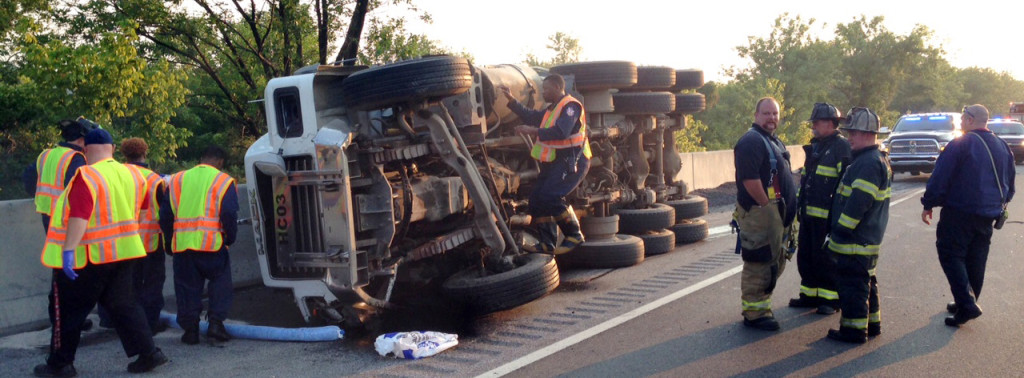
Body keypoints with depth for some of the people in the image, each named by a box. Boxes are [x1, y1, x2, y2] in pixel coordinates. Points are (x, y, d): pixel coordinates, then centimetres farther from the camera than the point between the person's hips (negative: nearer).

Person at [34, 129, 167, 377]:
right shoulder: (131, 174, 5)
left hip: (88, 256, -6)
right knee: (123, 304, 14)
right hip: (124, 252, 7)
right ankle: (148, 353, 7)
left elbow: (79, 216, -27)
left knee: (68, 309, 9)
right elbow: (143, 204, 19)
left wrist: (68, 249, -29)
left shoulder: (87, 176, -17)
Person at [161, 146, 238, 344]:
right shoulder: (224, 181, 1)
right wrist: (229, 239, 5)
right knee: (221, 283, 11)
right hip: (212, 244, -3)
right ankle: (216, 321, 1)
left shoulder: (176, 180, 14)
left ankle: (190, 328, 12)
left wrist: (171, 236, 22)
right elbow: (229, 215, -8)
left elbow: (165, 214, 13)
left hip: (182, 244, 3)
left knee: (187, 287, 11)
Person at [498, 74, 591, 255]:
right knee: (537, 198, 4)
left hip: (572, 161, -10)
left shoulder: (571, 106, -12)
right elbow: (531, 117, 24)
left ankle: (574, 236, -8)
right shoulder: (552, 109, 22)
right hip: (555, 163, 10)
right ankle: (547, 243, 11)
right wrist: (511, 100, 20)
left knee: (550, 196, -23)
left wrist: (534, 131, -24)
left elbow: (561, 132, -26)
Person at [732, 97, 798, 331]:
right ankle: (754, 314, 3)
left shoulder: (774, 141, 19)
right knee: (759, 264, -5)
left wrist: (786, 211, 17)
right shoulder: (751, 141, -15)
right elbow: (750, 179, -25)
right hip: (759, 214, -11)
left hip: (777, 215, 11)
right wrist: (767, 205, -19)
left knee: (776, 262, 18)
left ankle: (760, 304, 29)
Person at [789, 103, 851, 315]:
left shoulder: (841, 147, -10)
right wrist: (799, 202, 20)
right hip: (808, 214, 9)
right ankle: (810, 295, 26)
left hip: (827, 216, -9)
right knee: (805, 255, 14)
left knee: (826, 258, -1)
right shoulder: (815, 146, 17)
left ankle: (831, 299, 12)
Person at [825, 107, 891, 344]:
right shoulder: (879, 160, 16)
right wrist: (838, 229, 22)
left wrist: (840, 230, -19)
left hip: (854, 242, -11)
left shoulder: (868, 164, -20)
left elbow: (858, 202, -26)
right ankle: (872, 323, 30)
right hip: (868, 238, 11)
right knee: (865, 281, 20)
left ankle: (854, 329, 5)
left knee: (852, 284, -2)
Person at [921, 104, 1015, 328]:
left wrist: (929, 204, -7)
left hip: (959, 211, -8)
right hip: (988, 215, 8)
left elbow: (940, 177, -14)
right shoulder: (1002, 147, 12)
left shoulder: (961, 144, -13)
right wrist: (1001, 204, 31)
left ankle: (966, 303, -16)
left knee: (951, 254, -4)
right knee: (976, 259, 14)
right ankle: (968, 303, 23)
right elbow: (1009, 182, 20)